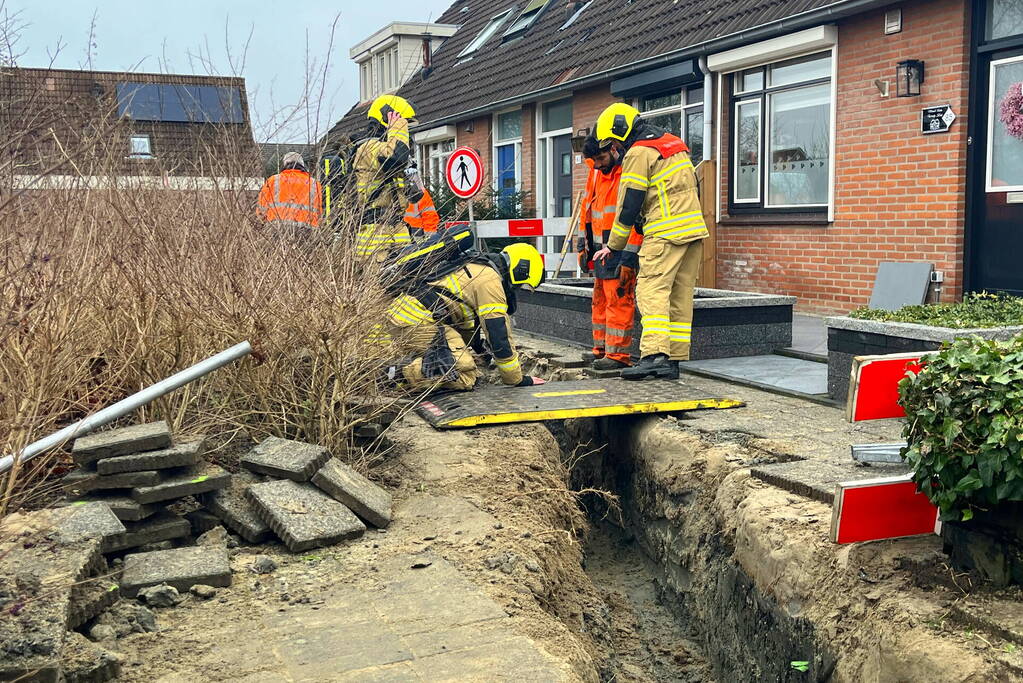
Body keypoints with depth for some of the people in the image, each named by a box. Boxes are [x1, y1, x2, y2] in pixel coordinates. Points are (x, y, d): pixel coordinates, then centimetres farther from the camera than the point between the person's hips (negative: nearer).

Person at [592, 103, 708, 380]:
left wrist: (613, 246, 4)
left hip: (665, 232, -9)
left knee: (652, 291, -12)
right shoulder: (673, 143, 23)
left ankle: (653, 355, -23)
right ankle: (673, 360, 8)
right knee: (680, 295, 7)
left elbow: (629, 206, -6)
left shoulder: (638, 153, -5)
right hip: (695, 231, 9)